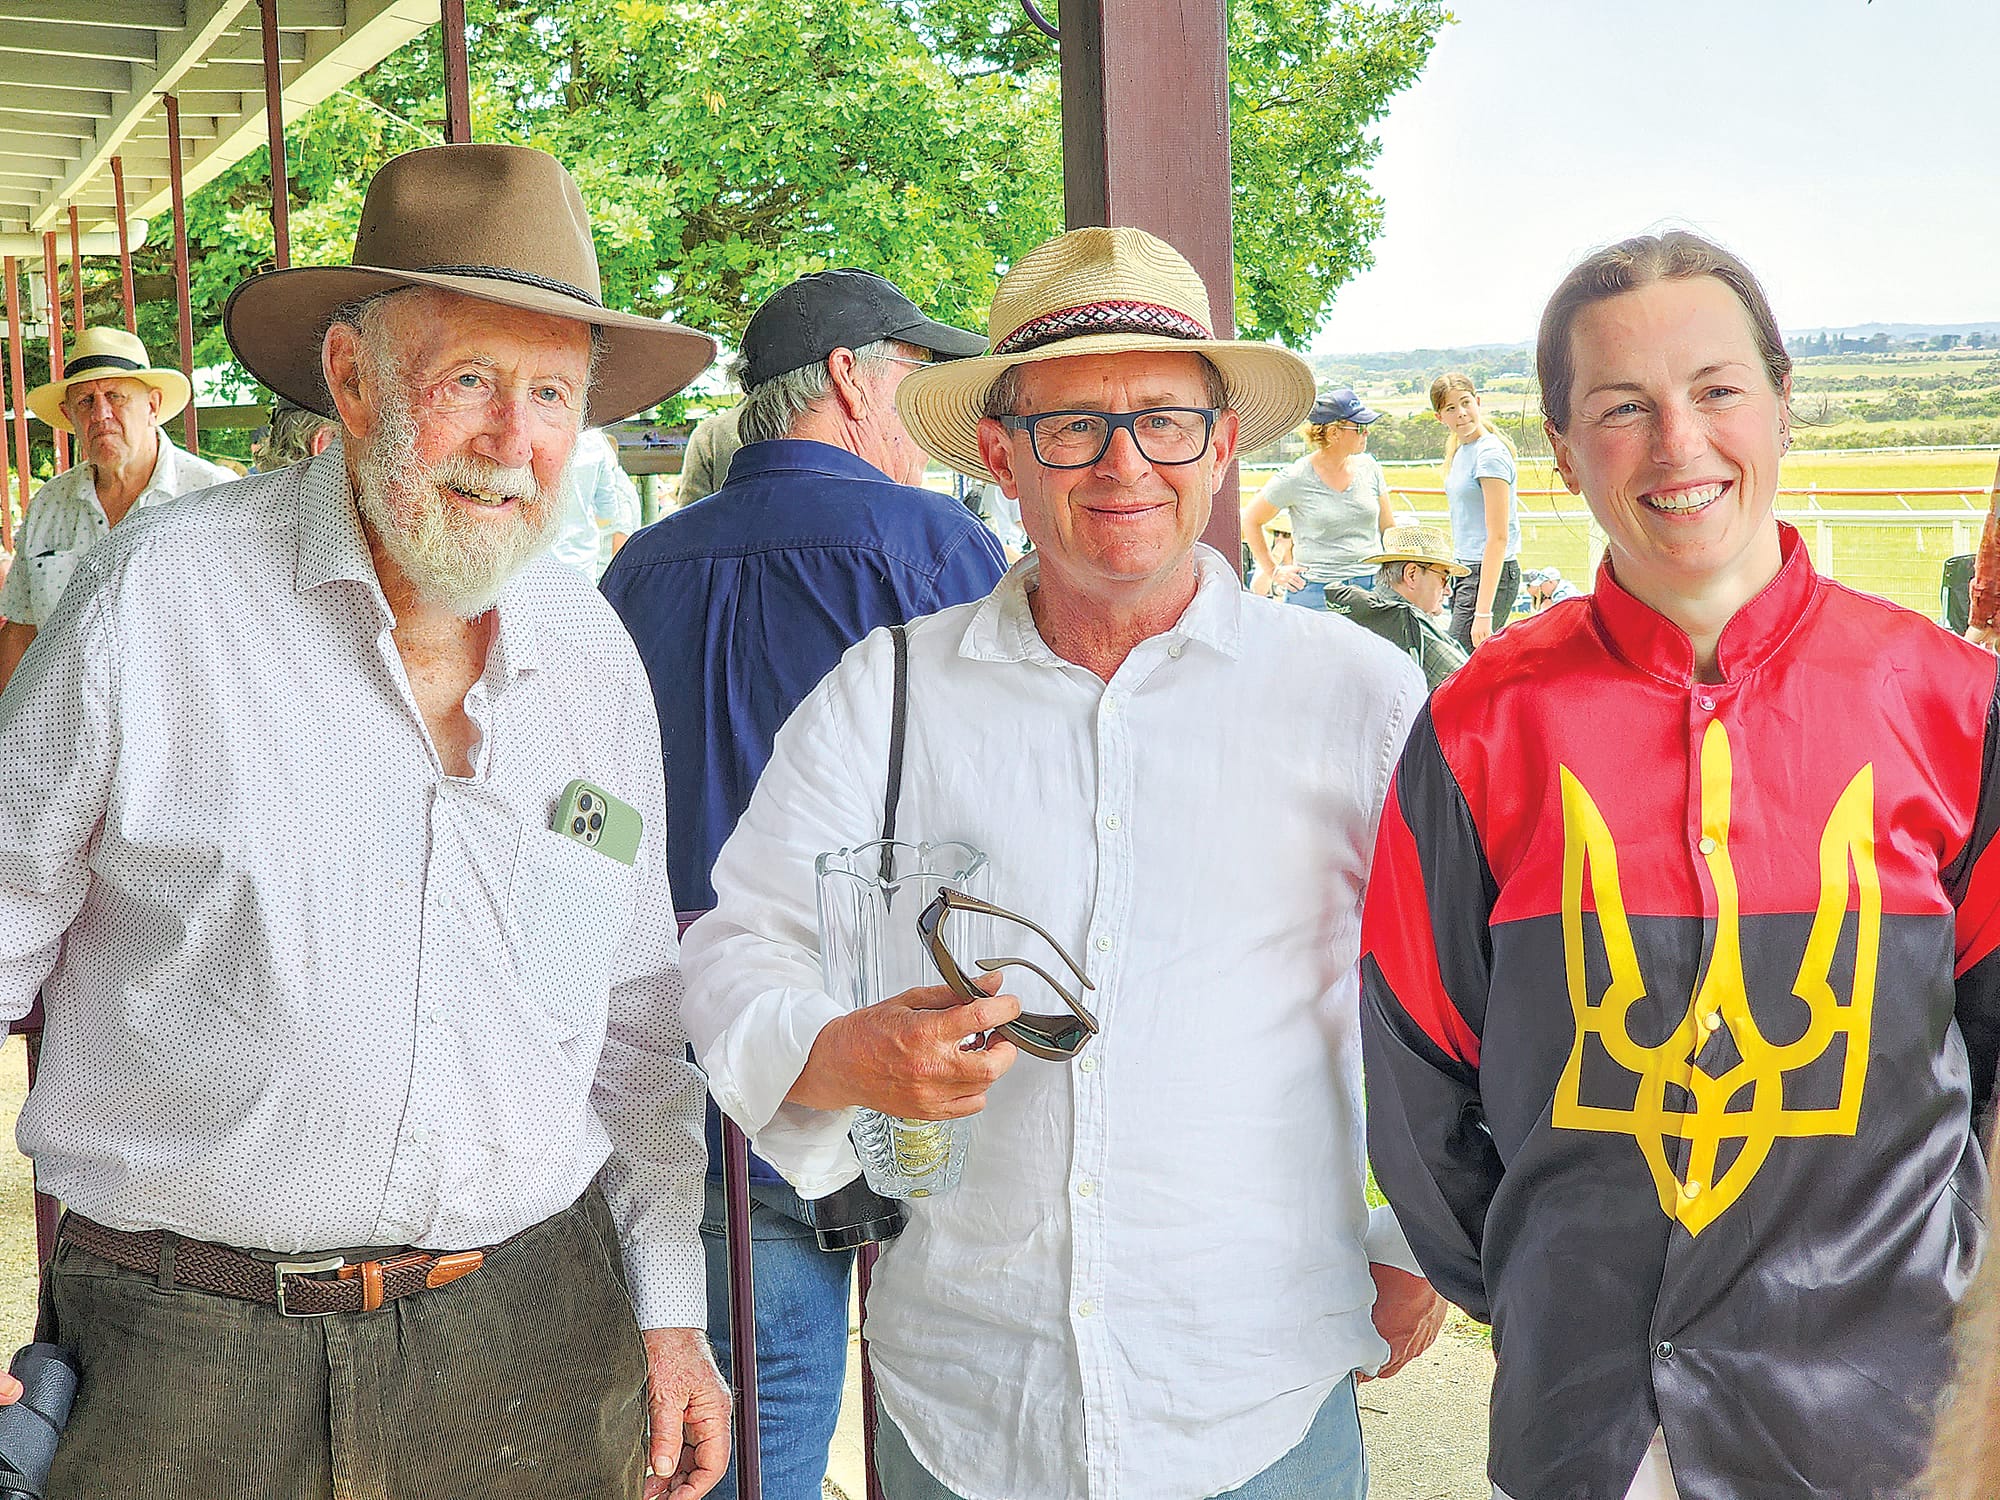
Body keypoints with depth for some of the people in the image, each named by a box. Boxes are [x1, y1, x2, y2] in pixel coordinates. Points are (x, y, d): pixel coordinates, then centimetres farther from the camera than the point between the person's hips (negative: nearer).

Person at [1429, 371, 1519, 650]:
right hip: (1465, 571, 9)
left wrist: (1483, 611, -23)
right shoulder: (1459, 452, 14)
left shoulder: (1491, 453, -14)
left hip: (1490, 575, -9)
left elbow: (1498, 537, -19)